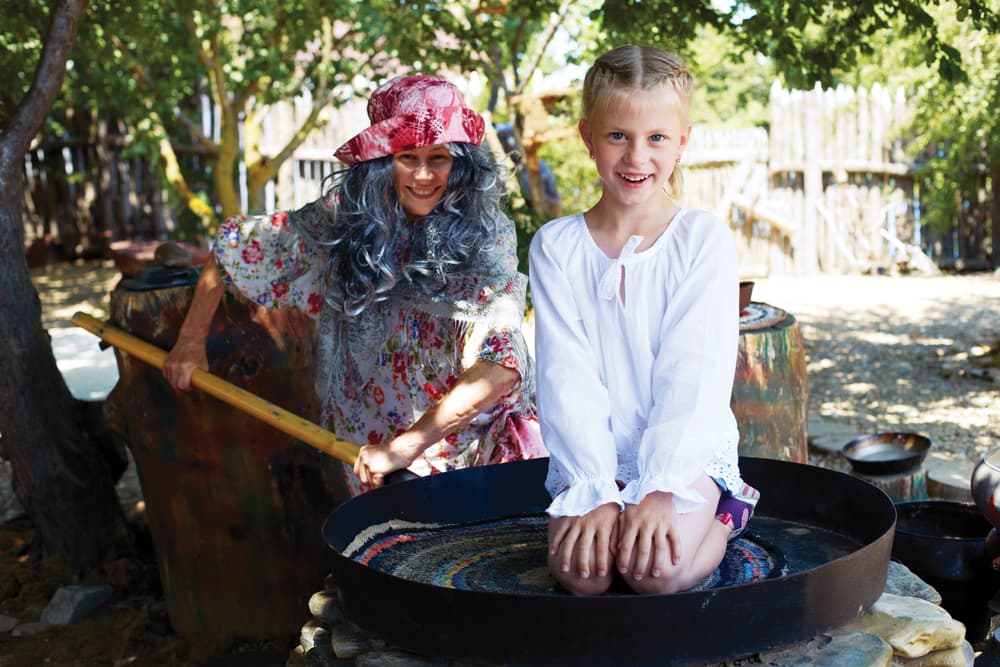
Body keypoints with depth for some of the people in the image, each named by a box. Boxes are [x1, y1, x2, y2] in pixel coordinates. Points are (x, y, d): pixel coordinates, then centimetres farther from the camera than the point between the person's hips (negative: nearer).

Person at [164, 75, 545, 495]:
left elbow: (501, 366, -27)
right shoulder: (342, 220, -6)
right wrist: (191, 341, 7)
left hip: (481, 447, -2)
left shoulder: (486, 238, -15)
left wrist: (406, 445, -34)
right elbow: (233, 245, 8)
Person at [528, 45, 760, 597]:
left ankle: (722, 520, 2)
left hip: (688, 452, -1)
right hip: (592, 457, 2)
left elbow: (695, 372, -11)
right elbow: (567, 377, -7)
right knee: (580, 572, -24)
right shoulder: (556, 247, 0)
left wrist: (660, 489, -22)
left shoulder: (705, 240, -4)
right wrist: (595, 492, -17)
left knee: (655, 569, -26)